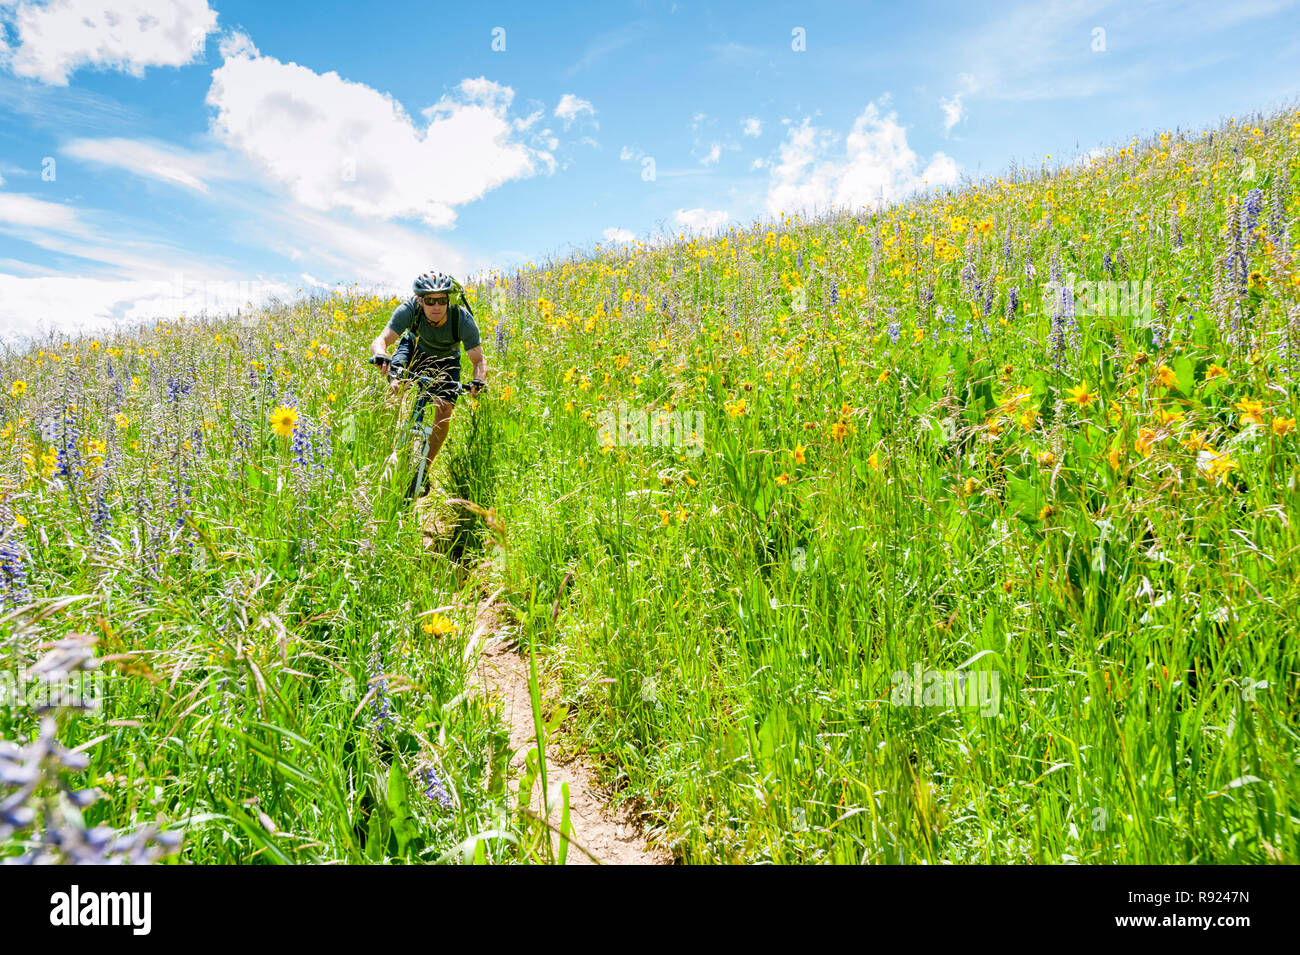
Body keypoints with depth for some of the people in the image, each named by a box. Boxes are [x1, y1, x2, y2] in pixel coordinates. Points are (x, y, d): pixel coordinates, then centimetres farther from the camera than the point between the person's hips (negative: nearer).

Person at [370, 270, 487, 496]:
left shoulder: (462, 318, -33)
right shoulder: (410, 310, -33)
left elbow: (478, 359, -30)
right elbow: (380, 341, -40)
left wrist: (479, 380, -51)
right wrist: (381, 356, -63)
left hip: (446, 359, 0)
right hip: (415, 348, 0)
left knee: (445, 409, -16)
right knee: (395, 383, -29)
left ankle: (426, 467, 1)